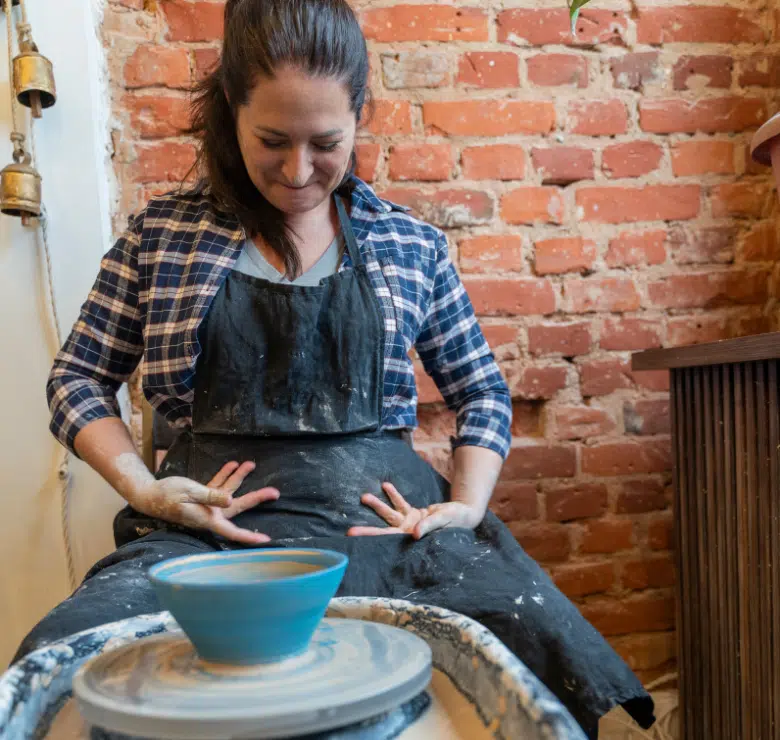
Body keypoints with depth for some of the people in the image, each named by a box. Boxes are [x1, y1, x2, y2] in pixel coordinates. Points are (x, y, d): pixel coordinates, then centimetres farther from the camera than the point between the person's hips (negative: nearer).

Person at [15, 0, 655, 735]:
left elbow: (481, 391, 17)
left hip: (382, 516, 1)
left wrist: (467, 505, 0)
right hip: (213, 522, 0)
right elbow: (79, 375, 13)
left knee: (561, 655, -24)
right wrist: (141, 486, -3)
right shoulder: (164, 234, 7)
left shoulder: (412, 246, 8)